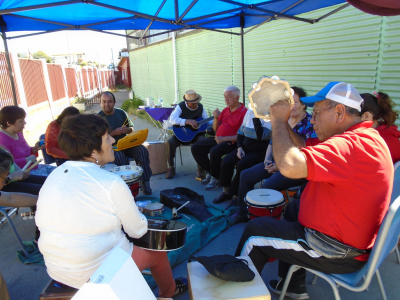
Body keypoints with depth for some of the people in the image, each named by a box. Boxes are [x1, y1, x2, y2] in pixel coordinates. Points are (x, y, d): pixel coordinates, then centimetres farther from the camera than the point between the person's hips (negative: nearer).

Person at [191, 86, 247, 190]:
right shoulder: (225, 110, 14)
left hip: (231, 142, -8)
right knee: (196, 147, -1)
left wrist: (224, 139, -22)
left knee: (214, 151, -34)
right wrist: (216, 118, -3)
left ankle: (216, 178, -9)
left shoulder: (244, 112, -11)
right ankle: (211, 173, 8)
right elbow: (216, 128, 17)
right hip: (217, 138, 9)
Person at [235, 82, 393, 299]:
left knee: (255, 230, 1)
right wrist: (281, 121, -3)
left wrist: (279, 120, -25)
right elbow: (304, 150, 6)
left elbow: (290, 165, -40)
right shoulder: (362, 137, 5)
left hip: (339, 254, -10)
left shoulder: (351, 145, -29)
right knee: (294, 207, 29)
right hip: (350, 238, 10)